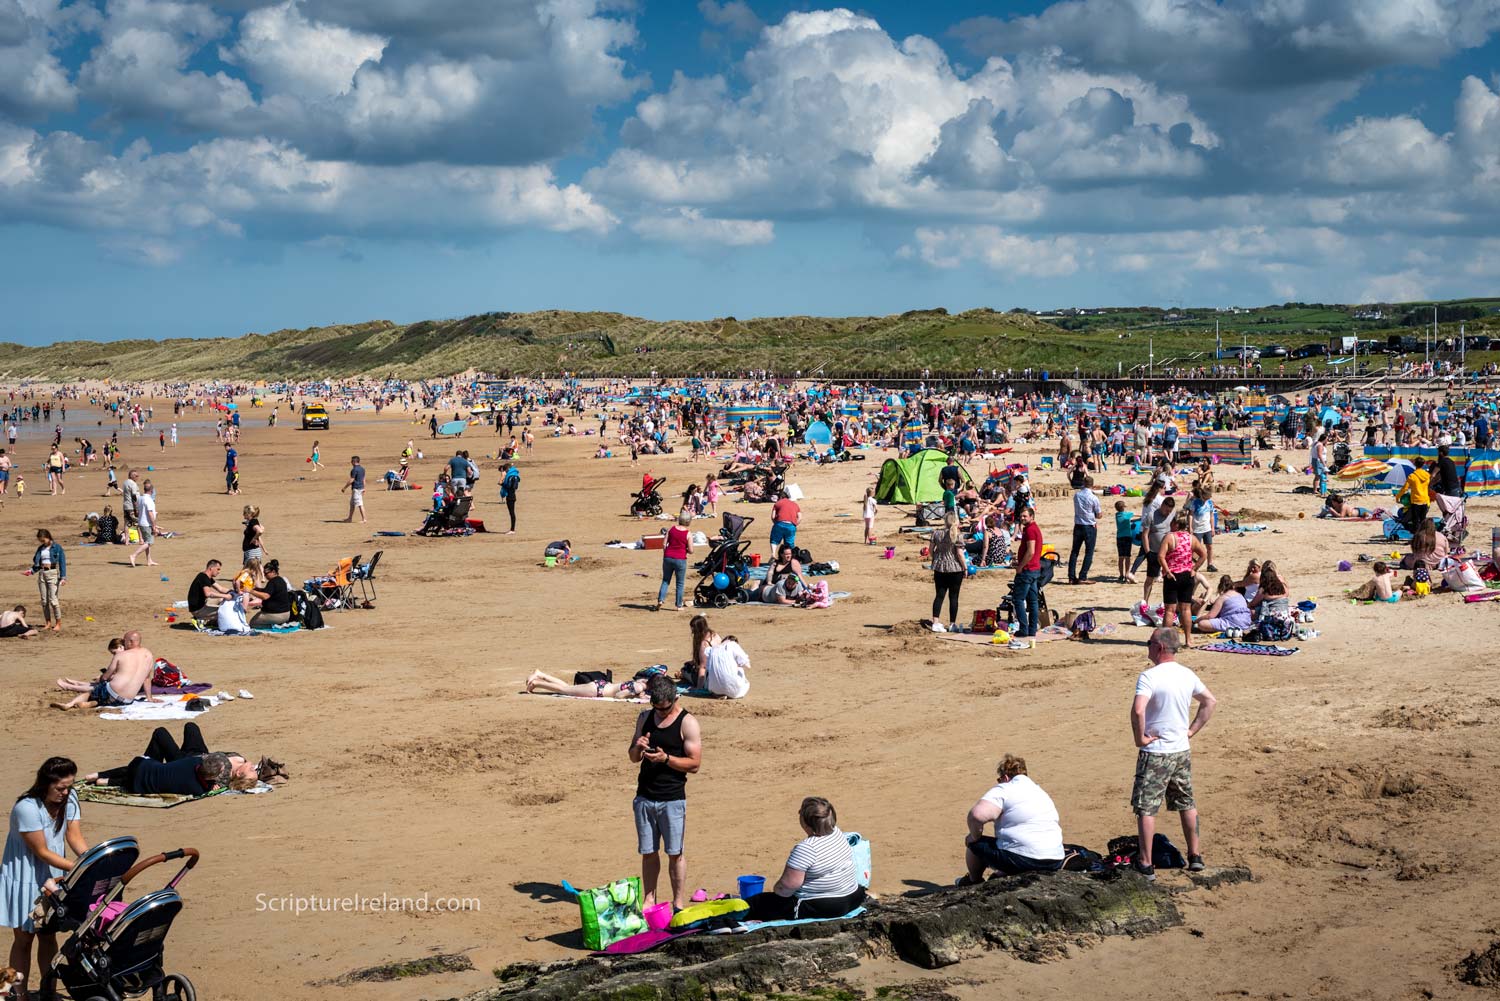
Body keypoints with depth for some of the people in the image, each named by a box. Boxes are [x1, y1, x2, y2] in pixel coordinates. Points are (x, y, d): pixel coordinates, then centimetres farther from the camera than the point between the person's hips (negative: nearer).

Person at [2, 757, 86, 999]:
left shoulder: (69, 798, -8)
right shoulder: (26, 808, -27)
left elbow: (75, 838, -8)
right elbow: (42, 852, -23)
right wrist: (78, 868, -29)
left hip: (51, 877, 5)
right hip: (24, 878, -5)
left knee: (49, 936, 12)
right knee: (23, 939, 3)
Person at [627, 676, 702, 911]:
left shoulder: (688, 723, -5)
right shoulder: (645, 718, 10)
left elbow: (694, 764, -9)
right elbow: (633, 758, 16)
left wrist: (666, 759, -22)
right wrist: (638, 748, -7)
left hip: (672, 799, -4)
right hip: (644, 798, 4)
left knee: (675, 853, 0)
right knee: (648, 852, 7)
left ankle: (678, 903, 7)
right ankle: (649, 900, 15)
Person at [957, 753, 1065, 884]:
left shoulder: (1002, 791, -5)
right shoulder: (1041, 791, 20)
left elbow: (976, 814, -21)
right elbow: (1059, 824, 28)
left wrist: (975, 836, -3)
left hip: (1021, 861, -8)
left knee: (974, 844, 15)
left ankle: (974, 881, 32)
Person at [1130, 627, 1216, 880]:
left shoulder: (1150, 676, -19)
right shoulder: (1187, 675, 4)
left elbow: (1138, 710, -32)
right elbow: (1210, 701, 15)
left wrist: (1139, 737, -17)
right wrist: (1192, 730, 13)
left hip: (1155, 753, -7)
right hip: (1182, 751, 7)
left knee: (1145, 808, 2)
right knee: (1187, 804, 20)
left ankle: (1146, 864, 3)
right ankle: (1195, 856, 27)